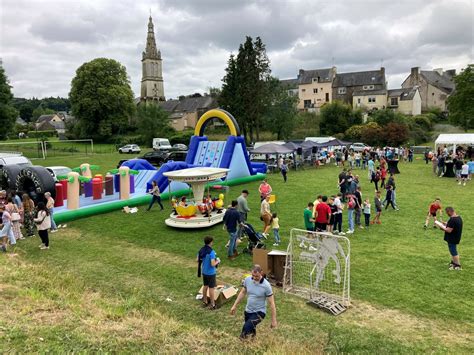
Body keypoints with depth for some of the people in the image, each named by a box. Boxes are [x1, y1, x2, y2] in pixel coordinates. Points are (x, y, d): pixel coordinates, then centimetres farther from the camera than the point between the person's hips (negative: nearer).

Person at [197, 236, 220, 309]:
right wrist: (217, 261, -8)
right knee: (211, 288, 4)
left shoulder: (201, 250, -2)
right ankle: (212, 304, 14)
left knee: (205, 286, 19)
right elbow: (213, 264, -26)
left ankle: (205, 302, 32)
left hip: (204, 272, 7)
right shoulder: (211, 252, -24)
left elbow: (198, 261, 6)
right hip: (211, 273, -7)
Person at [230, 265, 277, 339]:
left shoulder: (266, 285, -22)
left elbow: (272, 303, -15)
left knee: (246, 327, -28)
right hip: (248, 311, 6)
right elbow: (242, 292, 9)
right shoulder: (247, 280, -9)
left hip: (259, 312, -5)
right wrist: (235, 306, 11)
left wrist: (273, 320, -12)